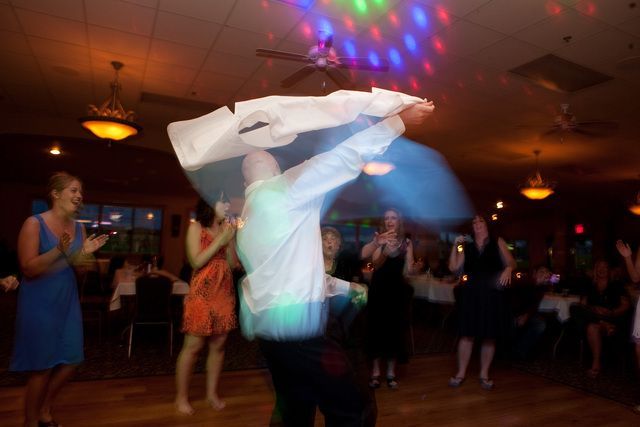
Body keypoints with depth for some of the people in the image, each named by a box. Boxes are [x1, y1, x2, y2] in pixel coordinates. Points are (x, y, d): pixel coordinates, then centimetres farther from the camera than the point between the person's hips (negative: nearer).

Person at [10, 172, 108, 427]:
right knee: (41, 367, 4)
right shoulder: (34, 223, -13)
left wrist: (86, 253, -11)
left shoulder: (79, 228, 5)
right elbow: (28, 269, -18)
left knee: (70, 361, 12)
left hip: (67, 302, 6)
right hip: (39, 304, -6)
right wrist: (59, 250, -30)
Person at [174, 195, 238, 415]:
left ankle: (212, 393, 24)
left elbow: (232, 263, 6)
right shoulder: (196, 227, -3)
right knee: (193, 346, 1)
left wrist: (231, 238, -6)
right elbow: (196, 262, -13)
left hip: (224, 293, 5)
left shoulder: (225, 227, 10)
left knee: (218, 345, 10)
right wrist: (220, 239, -14)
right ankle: (181, 397, 16)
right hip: (202, 294, -5)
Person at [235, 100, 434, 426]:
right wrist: (401, 120, -2)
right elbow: (344, 157, -10)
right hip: (296, 326, -9)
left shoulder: (247, 220, 20)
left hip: (269, 327, 9)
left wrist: (346, 287, 28)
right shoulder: (284, 188, -5)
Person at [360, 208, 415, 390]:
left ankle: (391, 373, 19)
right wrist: (377, 243, -42)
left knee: (395, 330, 6)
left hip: (397, 290, 2)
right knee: (376, 329, 0)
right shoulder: (378, 239, -4)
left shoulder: (406, 242, 3)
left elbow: (408, 271, 2)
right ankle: (375, 372, 13)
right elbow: (363, 254, -24)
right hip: (378, 289, -1)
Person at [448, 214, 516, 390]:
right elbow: (453, 267, 1)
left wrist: (508, 269, -20)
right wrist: (455, 246, -7)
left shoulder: (498, 242, 6)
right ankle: (461, 372, 13)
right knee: (467, 334, 2)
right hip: (470, 295, 1)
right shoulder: (467, 246, 8)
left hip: (492, 295, 0)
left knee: (489, 337, 6)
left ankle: (484, 374, 21)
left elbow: (511, 263, 2)